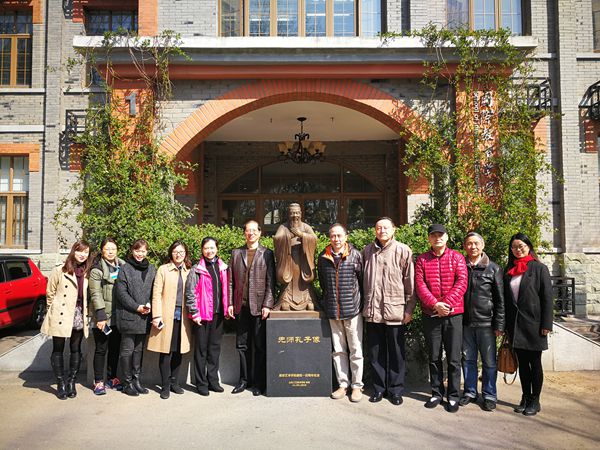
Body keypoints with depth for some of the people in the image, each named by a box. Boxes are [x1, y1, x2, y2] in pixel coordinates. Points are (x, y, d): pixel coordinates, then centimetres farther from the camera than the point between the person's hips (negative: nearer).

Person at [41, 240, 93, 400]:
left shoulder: (86, 273, 6)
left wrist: (84, 312, 4)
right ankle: (60, 383, 17)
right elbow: (50, 293, 0)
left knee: (76, 350, 10)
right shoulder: (59, 271, -6)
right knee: (58, 350, 6)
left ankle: (71, 382, 22)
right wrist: (53, 310, 4)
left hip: (79, 317, 4)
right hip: (61, 317, -3)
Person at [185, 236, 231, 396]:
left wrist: (227, 309, 8)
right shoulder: (197, 270, -4)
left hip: (218, 314, 4)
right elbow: (189, 293, -6)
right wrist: (194, 313, -10)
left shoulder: (223, 268, 9)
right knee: (201, 349, 4)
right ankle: (201, 383, 13)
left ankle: (213, 380, 22)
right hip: (202, 315, -4)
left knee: (215, 347, 12)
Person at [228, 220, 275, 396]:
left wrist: (267, 304, -10)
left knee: (259, 346, 3)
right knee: (242, 345, 10)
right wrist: (230, 303, 2)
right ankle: (244, 379, 22)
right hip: (240, 306, 3)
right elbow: (230, 281, 9)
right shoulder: (236, 253, 10)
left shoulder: (267, 254, 2)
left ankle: (258, 382, 14)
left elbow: (270, 282, -2)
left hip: (259, 306, -3)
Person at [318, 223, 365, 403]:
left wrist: (359, 301, 4)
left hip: (352, 309, -3)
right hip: (332, 311, 3)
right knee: (338, 350, 11)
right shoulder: (323, 257, 4)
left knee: (356, 350, 3)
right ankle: (342, 384, 22)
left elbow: (363, 280, 1)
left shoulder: (355, 255, -5)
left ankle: (357, 385, 16)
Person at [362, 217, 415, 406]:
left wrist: (409, 308, -4)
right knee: (376, 352, 12)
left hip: (395, 310, -3)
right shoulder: (367, 251, 8)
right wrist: (365, 304, 12)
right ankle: (379, 388, 26)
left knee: (396, 353, 8)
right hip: (372, 310, 3)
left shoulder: (403, 251, -4)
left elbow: (410, 282, -3)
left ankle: (396, 389, 21)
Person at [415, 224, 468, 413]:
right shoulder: (422, 259, 6)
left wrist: (447, 303, -16)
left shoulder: (457, 257, 3)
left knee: (454, 358, 3)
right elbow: (420, 285, -3)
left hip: (453, 314, -1)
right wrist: (434, 304, -15)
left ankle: (453, 396, 15)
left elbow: (461, 283, -6)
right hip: (430, 314, 2)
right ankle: (436, 393, 23)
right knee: (434, 357, 10)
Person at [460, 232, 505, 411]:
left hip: (486, 322, -2)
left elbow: (500, 299, 0)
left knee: (489, 361, 5)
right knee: (468, 359, 11)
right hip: (465, 322, 2)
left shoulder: (493, 268, 1)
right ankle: (470, 392, 25)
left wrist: (499, 324, -5)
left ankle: (489, 395, 18)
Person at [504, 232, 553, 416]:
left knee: (535, 363, 5)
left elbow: (547, 297, -7)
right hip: (515, 325, 4)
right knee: (522, 363, 12)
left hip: (533, 323, -4)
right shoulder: (509, 270, 10)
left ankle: (535, 401, 15)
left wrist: (546, 324, -12)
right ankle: (525, 398, 22)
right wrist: (506, 324, 9)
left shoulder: (539, 268, -3)